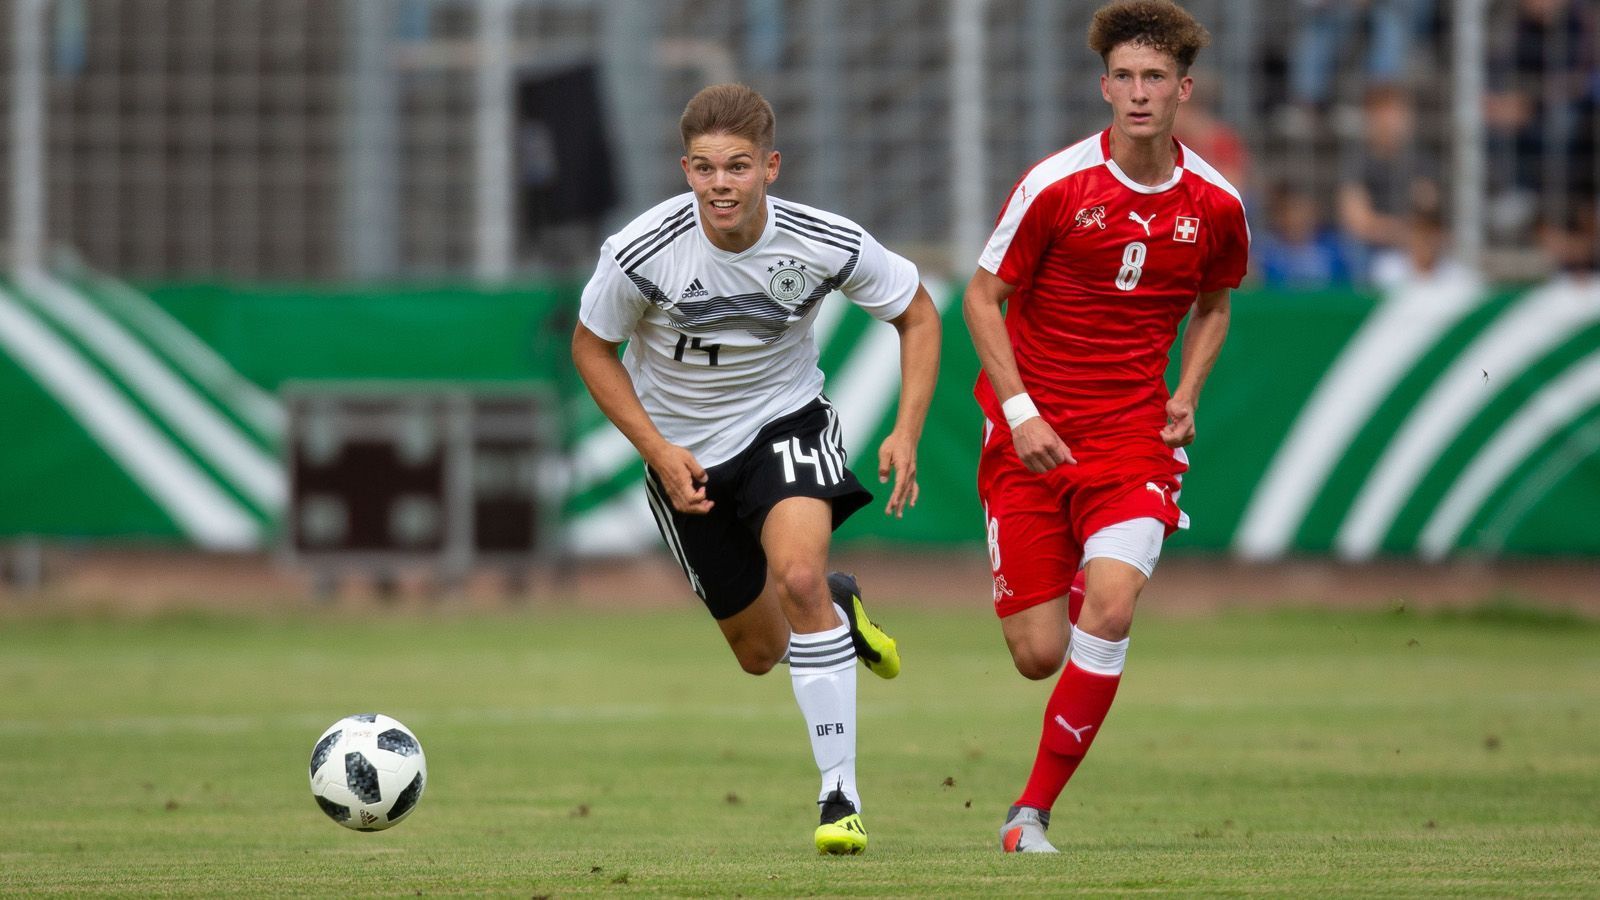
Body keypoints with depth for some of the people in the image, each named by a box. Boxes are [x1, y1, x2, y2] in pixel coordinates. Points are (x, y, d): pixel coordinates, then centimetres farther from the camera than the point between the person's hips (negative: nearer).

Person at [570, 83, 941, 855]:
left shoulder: (826, 245, -22)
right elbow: (591, 347, -7)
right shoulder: (642, 253, -25)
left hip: (785, 421, -1)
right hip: (685, 452, 1)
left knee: (799, 575, -30)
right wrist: (659, 452, -16)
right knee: (761, 652, 10)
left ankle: (840, 794, -23)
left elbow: (916, 312, -4)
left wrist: (906, 434, -15)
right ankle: (837, 607, 49)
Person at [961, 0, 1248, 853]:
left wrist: (1185, 393, 4)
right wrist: (1020, 411, -12)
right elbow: (982, 297, -1)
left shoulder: (1214, 204, 1)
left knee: (1110, 606, -22)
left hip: (1133, 433, 1)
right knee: (1038, 655, -5)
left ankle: (1032, 813, -10)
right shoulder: (1056, 185, -9)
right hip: (1033, 432, -1)